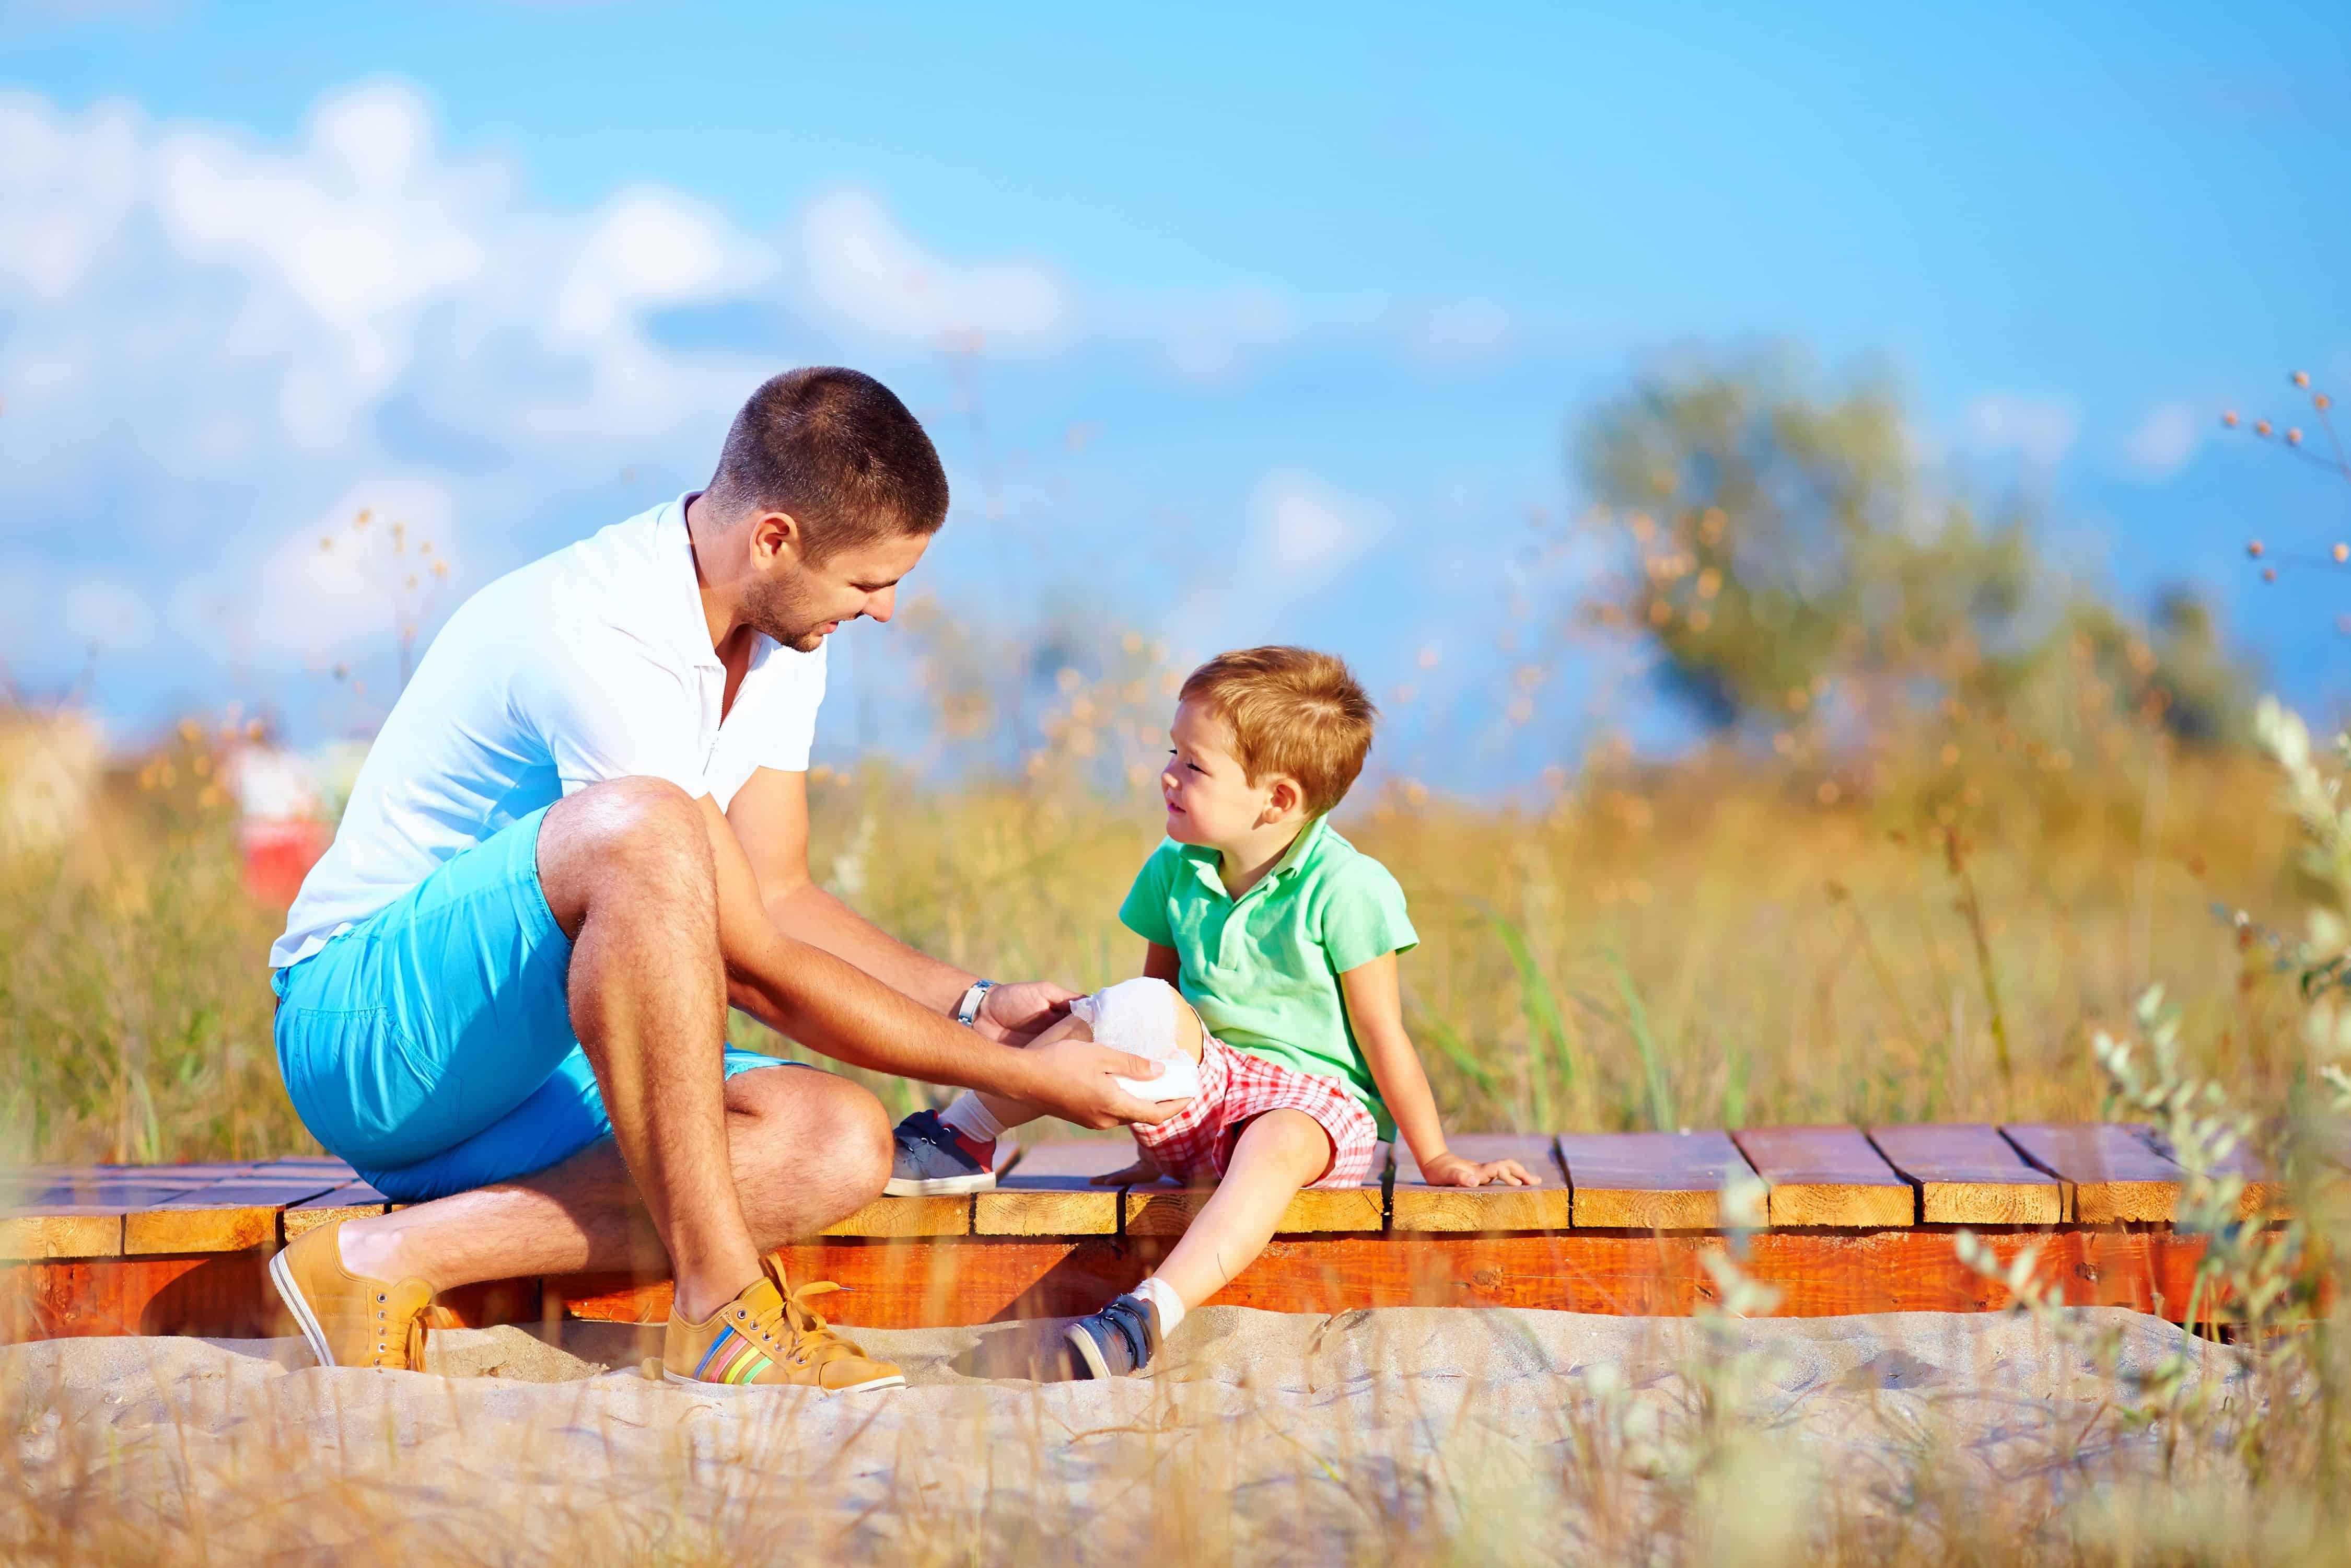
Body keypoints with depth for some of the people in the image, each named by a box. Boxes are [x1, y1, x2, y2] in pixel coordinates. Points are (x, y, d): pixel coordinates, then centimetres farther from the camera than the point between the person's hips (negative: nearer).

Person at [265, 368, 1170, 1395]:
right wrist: (1021, 1076, -17)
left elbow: (779, 897, 12)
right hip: (360, 1026, -9)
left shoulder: (780, 633, 5)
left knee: (840, 1145, -18)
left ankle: (402, 1256, -20)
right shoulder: (600, 643, -25)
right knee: (640, 826, -37)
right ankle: (722, 1301, -31)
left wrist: (977, 1005, -1)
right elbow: (757, 969, -23)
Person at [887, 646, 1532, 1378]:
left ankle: (1152, 1311, -59)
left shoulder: (1345, 889, -12)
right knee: (1143, 1010, -24)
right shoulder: (1175, 873, 4)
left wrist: (1437, 1160, -5)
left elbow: (1383, 1039, -8)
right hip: (1200, 1098, 5)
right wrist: (1158, 1146, 14)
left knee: (1277, 1145, -40)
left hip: (1319, 1102, -5)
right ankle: (963, 1140, -18)